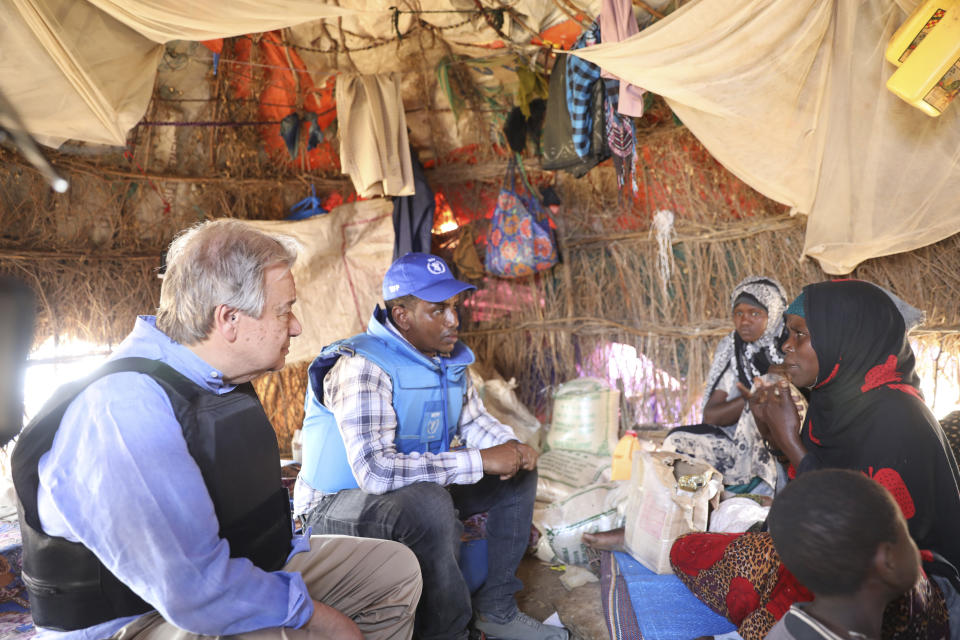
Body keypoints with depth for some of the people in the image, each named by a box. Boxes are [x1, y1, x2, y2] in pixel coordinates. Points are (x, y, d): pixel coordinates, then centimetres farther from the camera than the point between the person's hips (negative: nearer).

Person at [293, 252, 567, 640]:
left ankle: (495, 608, 8)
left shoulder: (448, 358, -2)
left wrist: (509, 446, -13)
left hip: (421, 488, 8)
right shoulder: (363, 367, -28)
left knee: (519, 472, 3)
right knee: (430, 506, -38)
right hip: (339, 502, -8)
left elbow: (473, 419, 11)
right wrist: (480, 460, -33)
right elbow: (374, 469, -38)